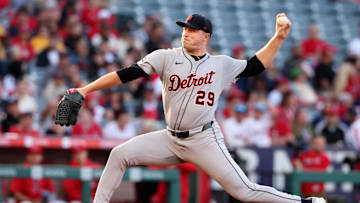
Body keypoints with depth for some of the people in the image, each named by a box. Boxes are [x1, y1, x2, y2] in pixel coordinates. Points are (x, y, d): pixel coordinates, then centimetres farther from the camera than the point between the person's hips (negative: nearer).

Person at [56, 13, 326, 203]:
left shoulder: (221, 65, 2)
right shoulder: (167, 58, -1)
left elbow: (257, 66, 11)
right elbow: (127, 74, -7)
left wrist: (278, 38, -1)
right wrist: (84, 91, -13)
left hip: (204, 140, -3)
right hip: (171, 140, 3)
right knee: (120, 154, -11)